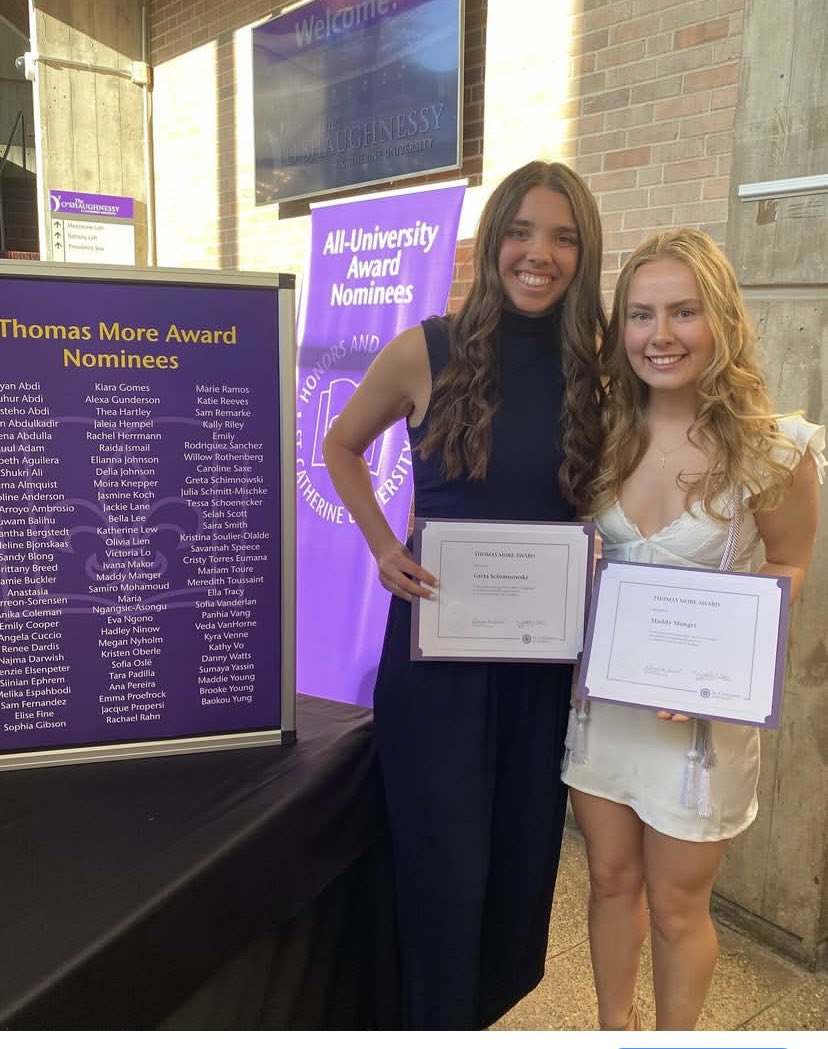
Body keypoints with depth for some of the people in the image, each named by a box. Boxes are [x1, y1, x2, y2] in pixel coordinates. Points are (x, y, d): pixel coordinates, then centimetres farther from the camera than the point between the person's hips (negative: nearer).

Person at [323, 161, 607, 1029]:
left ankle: (488, 1004, 44)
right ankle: (437, 1019, 34)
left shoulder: (592, 370, -1)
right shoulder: (426, 352, -9)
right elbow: (340, 447, 6)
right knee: (442, 861, 7)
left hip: (543, 654, 3)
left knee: (524, 852, 17)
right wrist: (382, 546, -5)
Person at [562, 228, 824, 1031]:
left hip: (701, 706, -3)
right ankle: (613, 1027, 45)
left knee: (676, 906, 14)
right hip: (602, 691, 4)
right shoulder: (605, 432, -4)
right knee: (610, 880, 21)